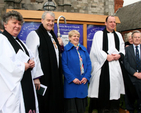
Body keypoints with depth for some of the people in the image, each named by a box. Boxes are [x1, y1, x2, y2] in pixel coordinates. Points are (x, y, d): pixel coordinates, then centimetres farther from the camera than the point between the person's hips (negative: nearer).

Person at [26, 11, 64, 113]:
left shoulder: (53, 36, 17)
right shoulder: (35, 34, -9)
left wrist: (60, 45, 10)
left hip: (55, 77, 8)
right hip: (43, 78, -8)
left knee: (55, 104, 14)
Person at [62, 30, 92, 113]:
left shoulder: (83, 49, 12)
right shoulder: (66, 49, -2)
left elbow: (89, 63, 8)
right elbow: (64, 65, -8)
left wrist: (87, 77, -6)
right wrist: (72, 78, -15)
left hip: (83, 81, 4)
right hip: (71, 83, -4)